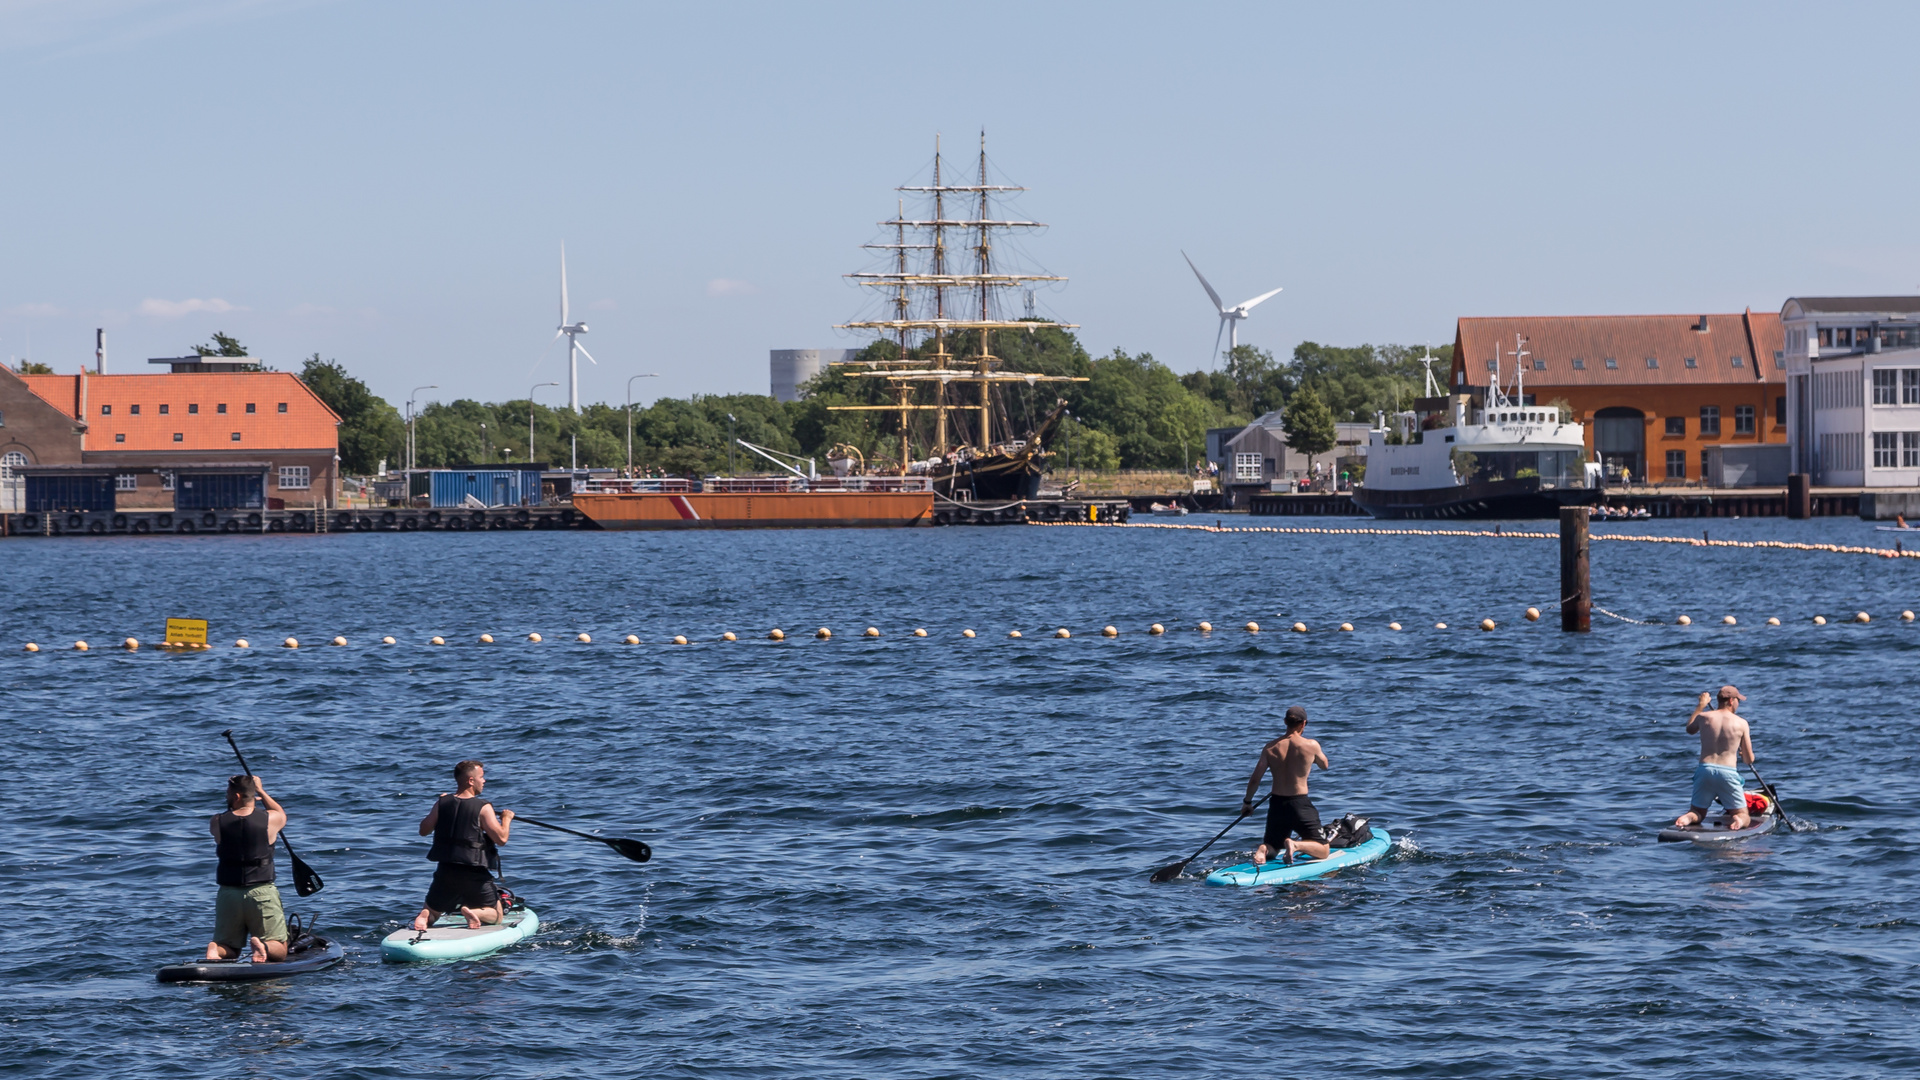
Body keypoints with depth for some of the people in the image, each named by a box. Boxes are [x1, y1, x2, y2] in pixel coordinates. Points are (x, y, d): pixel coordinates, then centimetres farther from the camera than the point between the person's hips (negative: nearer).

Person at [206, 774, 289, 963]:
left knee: (227, 949, 16)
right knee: (279, 951, 9)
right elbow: (282, 814, 21)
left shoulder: (217, 823, -4)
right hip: (262, 893, -1)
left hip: (228, 893, 1)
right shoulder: (269, 819, -5)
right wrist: (260, 790, 31)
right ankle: (262, 946, -26)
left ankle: (213, 949, -20)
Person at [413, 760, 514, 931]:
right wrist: (506, 819, 4)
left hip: (445, 872, 3)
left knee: (431, 911, 23)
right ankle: (474, 912, -19)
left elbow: (424, 830, 13)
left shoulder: (442, 803, 1)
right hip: (475, 875, -3)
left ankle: (424, 916, -15)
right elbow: (501, 838, -14)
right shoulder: (483, 808, -11)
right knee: (496, 915, 15)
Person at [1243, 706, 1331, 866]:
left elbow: (1255, 779, 1)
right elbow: (1324, 765, 12)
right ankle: (1296, 845, -21)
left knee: (1270, 848, 23)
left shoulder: (1270, 748, -1)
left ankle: (1261, 851, -14)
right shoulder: (1311, 746, -8)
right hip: (1300, 803, -3)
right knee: (1322, 851, 9)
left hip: (1276, 805, 3)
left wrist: (1247, 802, 17)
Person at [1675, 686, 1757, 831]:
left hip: (1704, 770, 2)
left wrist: (1701, 705, 40)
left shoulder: (1703, 717, 4)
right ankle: (1737, 820, -26)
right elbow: (1749, 759, 5)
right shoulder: (1741, 723, 1)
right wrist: (1742, 753, 30)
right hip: (1728, 773, -2)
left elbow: (1689, 729, 29)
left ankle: (1688, 818, -18)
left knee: (1697, 813, 18)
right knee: (1742, 816, 10)